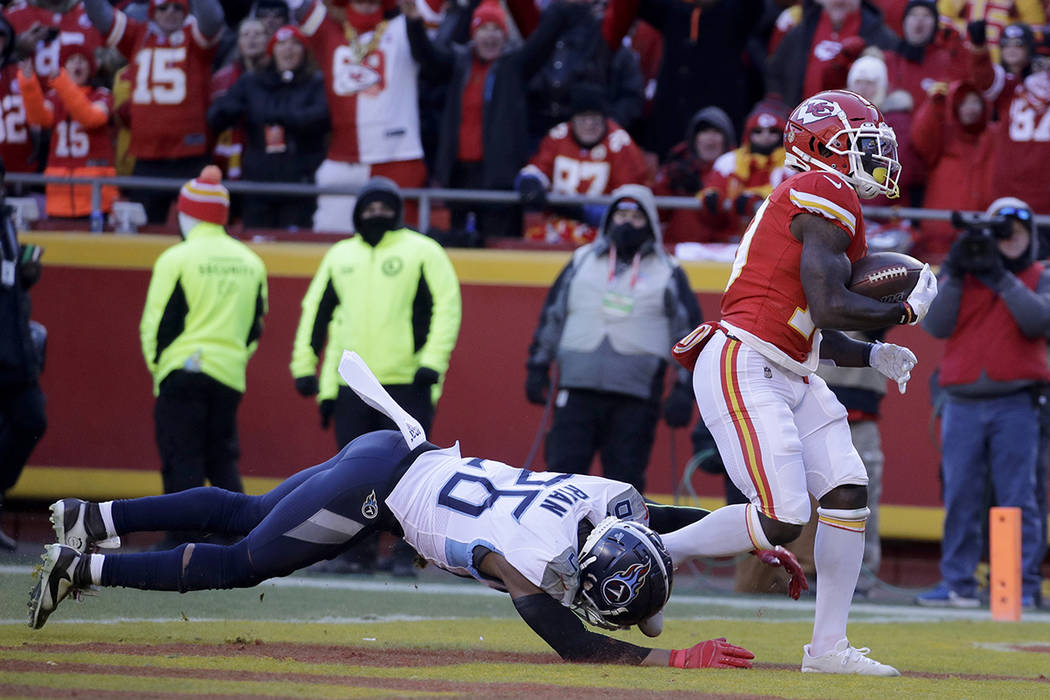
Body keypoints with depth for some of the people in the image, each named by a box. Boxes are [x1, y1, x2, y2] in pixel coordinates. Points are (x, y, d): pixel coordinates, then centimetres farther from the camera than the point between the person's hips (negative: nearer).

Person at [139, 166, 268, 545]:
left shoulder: (177, 259, -6)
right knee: (223, 460, 13)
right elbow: (255, 325, 18)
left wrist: (157, 367, 6)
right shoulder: (250, 262, 12)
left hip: (184, 371, -5)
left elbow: (156, 323, -6)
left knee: (182, 460, -4)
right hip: (230, 375, 5)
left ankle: (181, 540, -11)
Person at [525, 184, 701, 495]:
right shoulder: (582, 262, 14)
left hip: (636, 394, -1)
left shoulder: (667, 273, 9)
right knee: (563, 468, -6)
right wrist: (538, 368, 13)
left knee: (625, 478, -1)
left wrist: (683, 390, 0)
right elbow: (552, 315, 18)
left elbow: (688, 332, 8)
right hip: (578, 388, 1)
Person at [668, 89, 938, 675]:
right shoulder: (827, 194, -9)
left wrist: (872, 355, 14)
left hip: (791, 378, 10)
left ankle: (829, 645, 3)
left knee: (847, 492, 0)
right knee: (782, 518, -16)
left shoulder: (813, 200, 22)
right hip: (742, 368, -10)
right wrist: (907, 311, -4)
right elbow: (829, 306, -18)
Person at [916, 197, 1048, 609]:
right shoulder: (960, 275, 12)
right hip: (963, 403, 2)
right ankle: (958, 583, 8)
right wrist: (953, 275, -11)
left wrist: (1002, 279, -17)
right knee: (960, 498, 3)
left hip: (1015, 405, -2)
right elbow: (936, 325, -1)